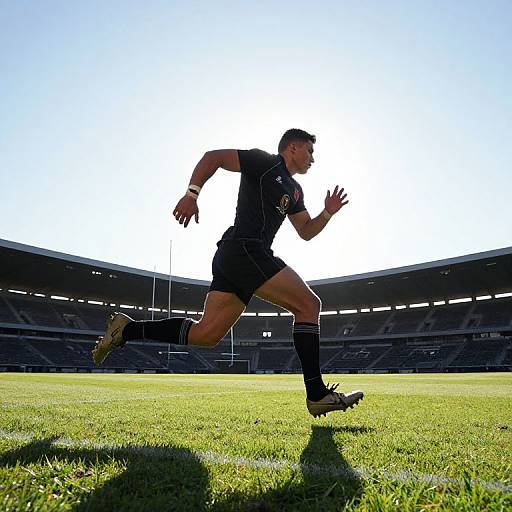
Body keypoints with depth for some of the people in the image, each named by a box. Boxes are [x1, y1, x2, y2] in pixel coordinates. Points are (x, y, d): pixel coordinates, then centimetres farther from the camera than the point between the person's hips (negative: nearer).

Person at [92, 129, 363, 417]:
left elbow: (306, 232, 30)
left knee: (205, 335, 3)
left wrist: (328, 213, 13)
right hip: (245, 249, -9)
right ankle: (317, 395, -6)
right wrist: (192, 194, -11)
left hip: (231, 258, 9)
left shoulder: (294, 190, 28)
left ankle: (127, 329, 11)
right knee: (308, 304, -10)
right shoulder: (263, 162, 2)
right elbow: (213, 157, 0)